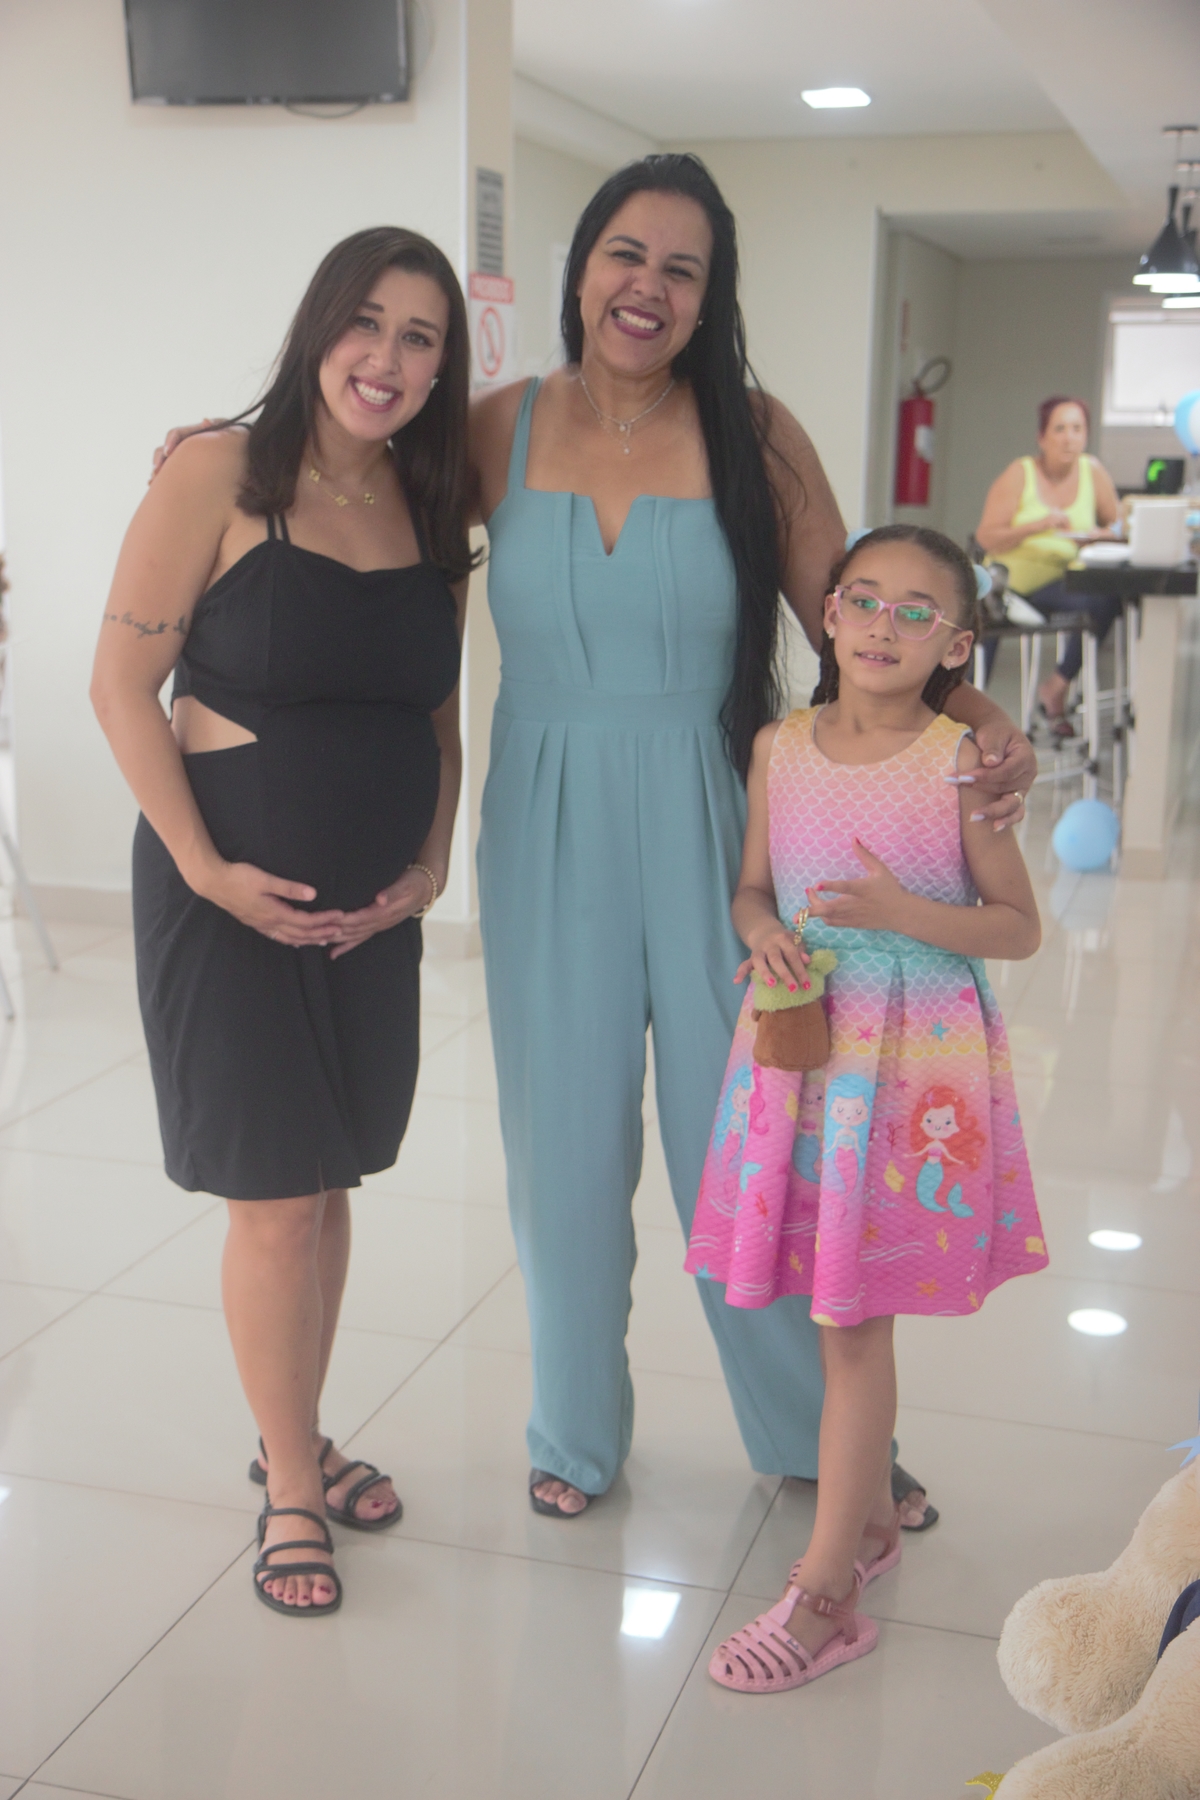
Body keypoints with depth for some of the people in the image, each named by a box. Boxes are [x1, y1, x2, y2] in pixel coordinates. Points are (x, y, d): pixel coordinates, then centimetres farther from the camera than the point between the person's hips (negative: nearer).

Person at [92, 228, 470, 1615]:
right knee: (273, 1198, 1)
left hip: (374, 900, 5)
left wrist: (431, 863, 1)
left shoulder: (429, 506, 6)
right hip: (233, 889, -5)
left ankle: (300, 1439, 34)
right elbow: (123, 685, -11)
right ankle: (289, 1490, 20)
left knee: (330, 1179, 15)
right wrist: (207, 868, -16)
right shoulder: (219, 476, -11)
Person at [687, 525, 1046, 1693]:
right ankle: (871, 1518, 35)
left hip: (915, 1063, -4)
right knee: (838, 1311, 13)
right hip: (803, 1045, 4)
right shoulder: (780, 748, 3)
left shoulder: (960, 765, -8)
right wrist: (765, 930, -10)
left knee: (853, 1321, -1)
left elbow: (1019, 928, -5)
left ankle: (826, 1593, 9)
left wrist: (900, 912, -19)